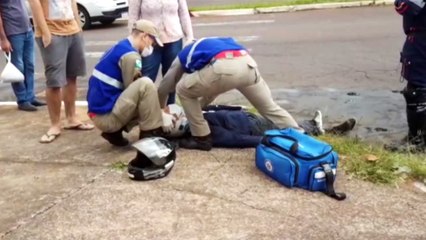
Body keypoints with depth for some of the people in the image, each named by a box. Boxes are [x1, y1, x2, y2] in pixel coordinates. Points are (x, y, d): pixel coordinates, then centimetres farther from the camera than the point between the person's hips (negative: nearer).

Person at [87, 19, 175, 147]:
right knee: (145, 84, -21)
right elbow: (136, 90, -11)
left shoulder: (120, 48, 16)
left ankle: (114, 131, 11)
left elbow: (132, 91, 21)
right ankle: (151, 134, -10)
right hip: (105, 116, -10)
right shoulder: (130, 55, -14)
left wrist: (157, 110, 18)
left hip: (100, 113, 10)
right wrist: (161, 115, -2)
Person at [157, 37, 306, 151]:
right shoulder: (210, 46, 48)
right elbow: (211, 87, 53)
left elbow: (164, 88, 39)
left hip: (224, 67, -6)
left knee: (183, 90, 18)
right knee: (269, 107, 22)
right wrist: (197, 108, 62)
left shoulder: (184, 57, 33)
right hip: (248, 63, 6)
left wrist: (161, 110, 56)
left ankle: (202, 139, 21)